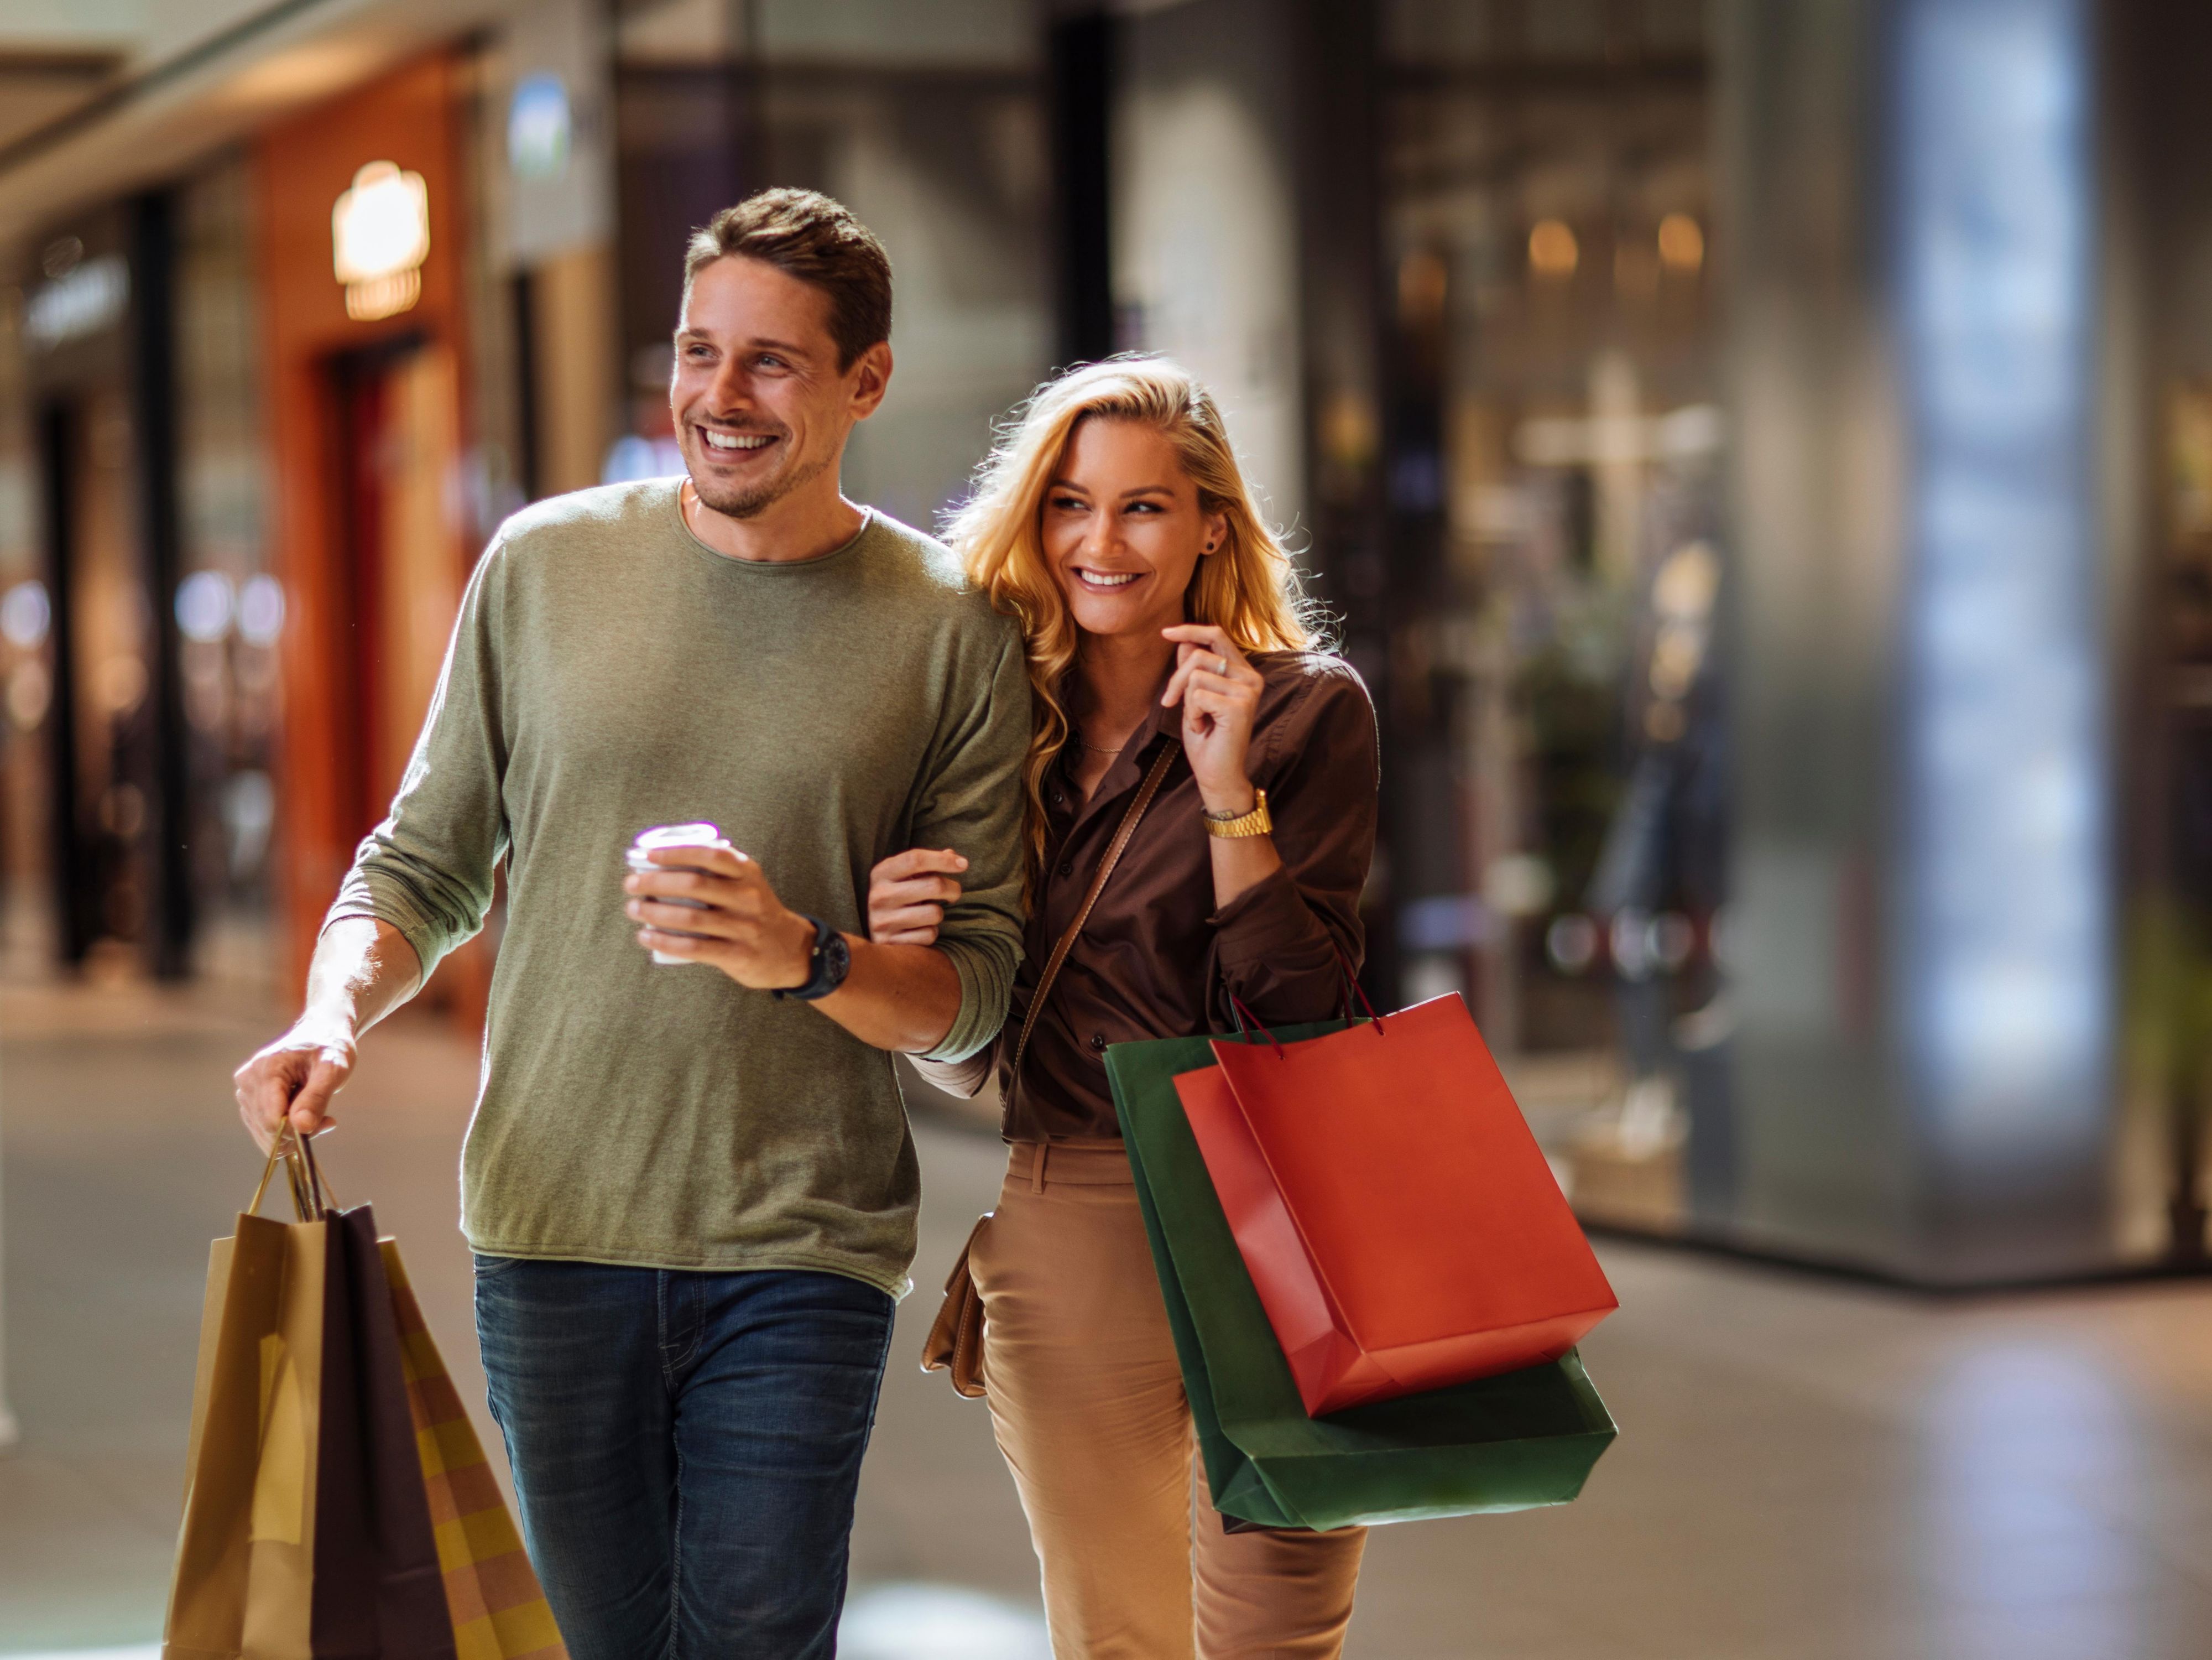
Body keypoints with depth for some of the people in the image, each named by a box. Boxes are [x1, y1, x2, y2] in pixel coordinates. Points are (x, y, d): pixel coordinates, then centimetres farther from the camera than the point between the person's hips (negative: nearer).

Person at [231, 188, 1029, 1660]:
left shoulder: (950, 632, -1)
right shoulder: (544, 564, 4)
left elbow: (978, 988, -1)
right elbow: (427, 862, 11)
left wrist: (805, 960, -20)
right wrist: (334, 1015, -8)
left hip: (801, 1250, -2)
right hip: (552, 1225, 2)